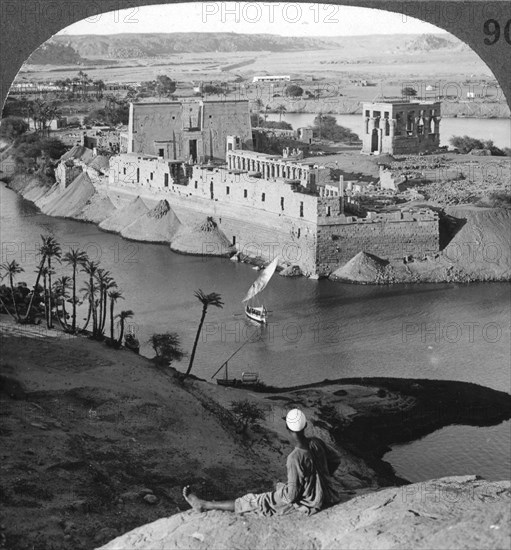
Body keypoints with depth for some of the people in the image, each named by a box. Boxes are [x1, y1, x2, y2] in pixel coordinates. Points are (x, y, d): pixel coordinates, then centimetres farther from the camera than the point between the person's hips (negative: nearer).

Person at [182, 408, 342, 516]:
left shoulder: (295, 458, -27)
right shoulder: (316, 443, -6)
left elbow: (291, 495, -23)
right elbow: (336, 459, 14)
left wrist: (279, 487, -2)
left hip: (310, 504, -7)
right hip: (327, 496, 7)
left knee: (255, 501, 2)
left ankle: (204, 505, 11)